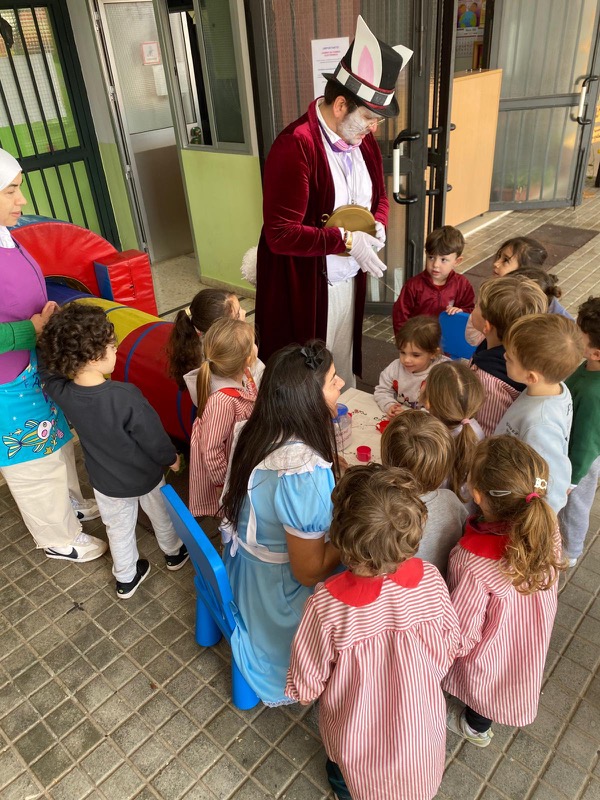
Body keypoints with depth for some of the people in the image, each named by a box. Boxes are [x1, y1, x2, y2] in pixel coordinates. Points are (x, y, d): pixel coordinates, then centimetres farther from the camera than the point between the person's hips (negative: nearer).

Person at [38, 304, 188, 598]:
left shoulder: (62, 393, -23)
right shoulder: (125, 396, -36)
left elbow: (48, 370, 2)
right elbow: (154, 438, -22)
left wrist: (50, 336, -5)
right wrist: (171, 458, -3)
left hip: (106, 483, 3)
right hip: (145, 476, -3)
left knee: (119, 530, 26)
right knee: (161, 516, 27)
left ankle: (126, 579, 47)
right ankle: (174, 553, 53)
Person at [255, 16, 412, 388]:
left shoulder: (362, 139, 4)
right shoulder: (294, 147, -21)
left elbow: (380, 196, 18)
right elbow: (280, 235, -24)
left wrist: (378, 225, -6)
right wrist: (347, 239, -25)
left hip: (349, 278, 8)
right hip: (305, 287, -7)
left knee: (344, 367, 20)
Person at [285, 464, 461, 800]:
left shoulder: (326, 604, -39)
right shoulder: (430, 580, -30)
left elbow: (308, 679, -21)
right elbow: (450, 645, -10)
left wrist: (304, 692, 3)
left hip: (357, 732, -1)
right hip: (419, 722, 2)